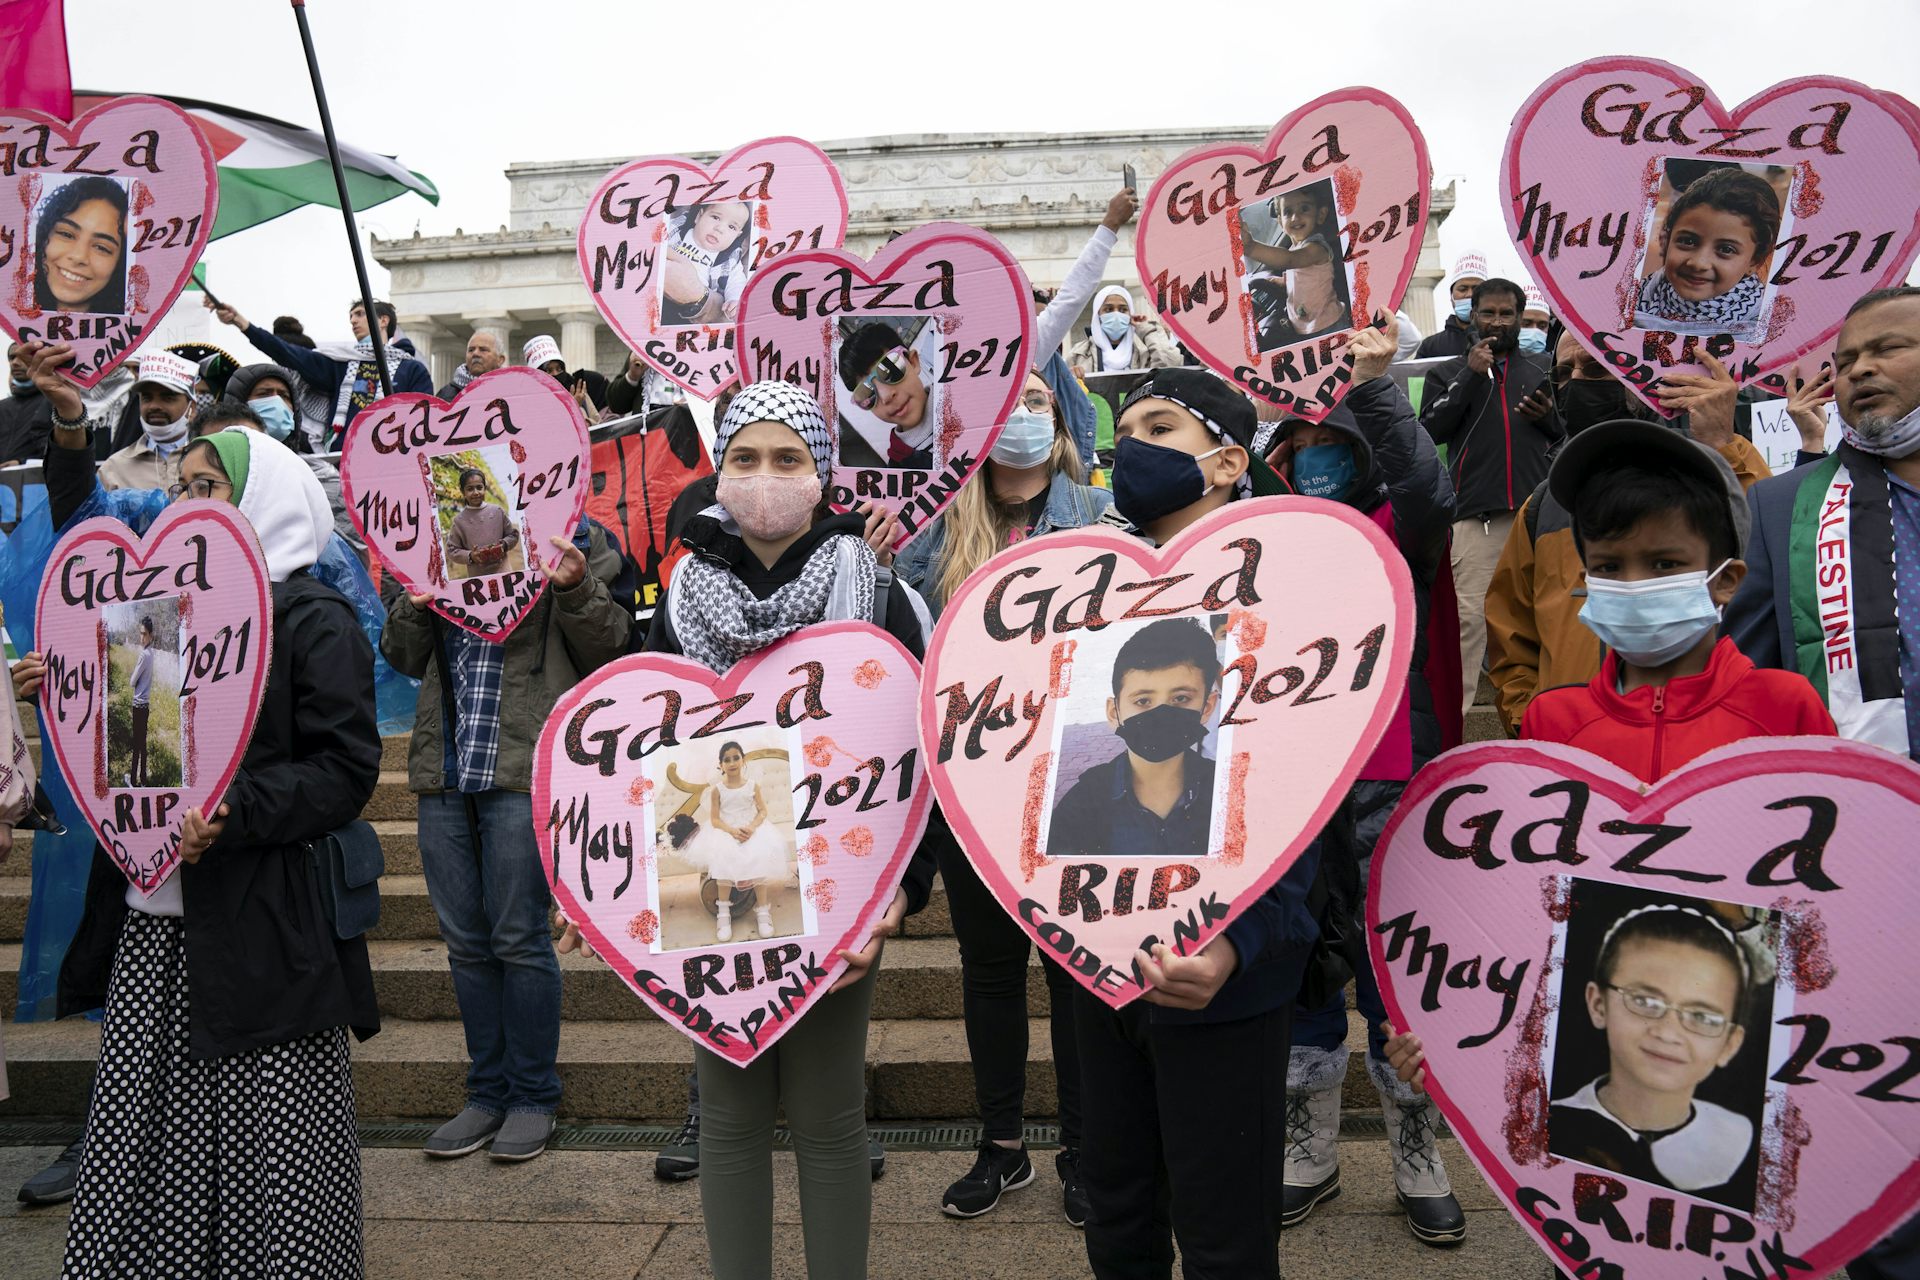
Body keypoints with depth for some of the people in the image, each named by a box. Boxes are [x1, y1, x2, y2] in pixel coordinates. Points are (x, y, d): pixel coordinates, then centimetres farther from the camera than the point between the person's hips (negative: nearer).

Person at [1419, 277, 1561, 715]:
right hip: (1475, 513, -3)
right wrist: (1470, 375, -7)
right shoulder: (1448, 372, 14)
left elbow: (1570, 437, 23)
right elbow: (1431, 429, -3)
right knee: (1469, 614, -11)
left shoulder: (1543, 370, 20)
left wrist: (1549, 417, 2)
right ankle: (1454, 708, -8)